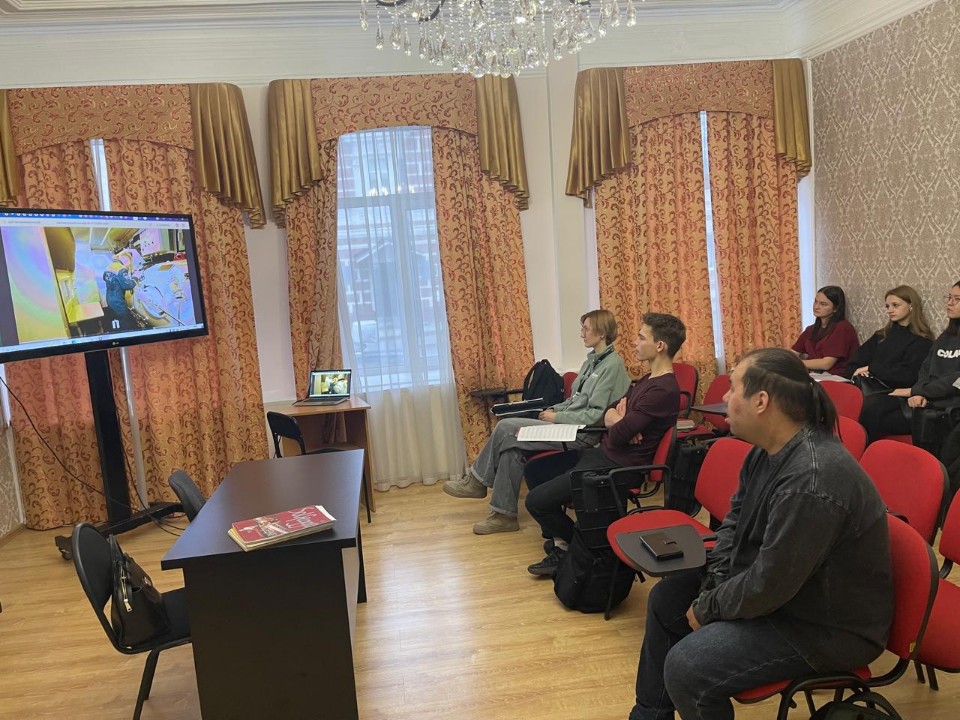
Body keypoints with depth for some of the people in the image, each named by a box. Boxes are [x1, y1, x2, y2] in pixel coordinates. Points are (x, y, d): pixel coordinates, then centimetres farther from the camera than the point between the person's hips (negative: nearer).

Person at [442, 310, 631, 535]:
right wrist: (554, 409, 5)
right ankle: (504, 514, -2)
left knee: (506, 428, -14)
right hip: (567, 424, 8)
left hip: (581, 434, -8)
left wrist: (557, 417, -14)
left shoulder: (612, 364, -13)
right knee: (513, 448, -11)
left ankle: (477, 480, 3)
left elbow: (595, 415, -18)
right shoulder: (593, 360, 15)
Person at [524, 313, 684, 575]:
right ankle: (560, 540, 22)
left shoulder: (663, 390, -24)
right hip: (604, 453, 11)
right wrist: (619, 422, -11)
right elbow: (609, 412, 12)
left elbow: (617, 435, -25)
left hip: (617, 465, -11)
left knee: (536, 500, -12)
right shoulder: (649, 379, 9)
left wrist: (618, 424, -2)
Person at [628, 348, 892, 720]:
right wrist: (715, 583, -2)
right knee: (666, 599, 13)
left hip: (828, 626, -10)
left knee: (686, 667, -24)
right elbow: (735, 517, 10)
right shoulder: (769, 448, -3)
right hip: (773, 582, 10)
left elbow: (767, 585, -28)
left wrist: (707, 608, -12)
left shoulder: (811, 482, -34)